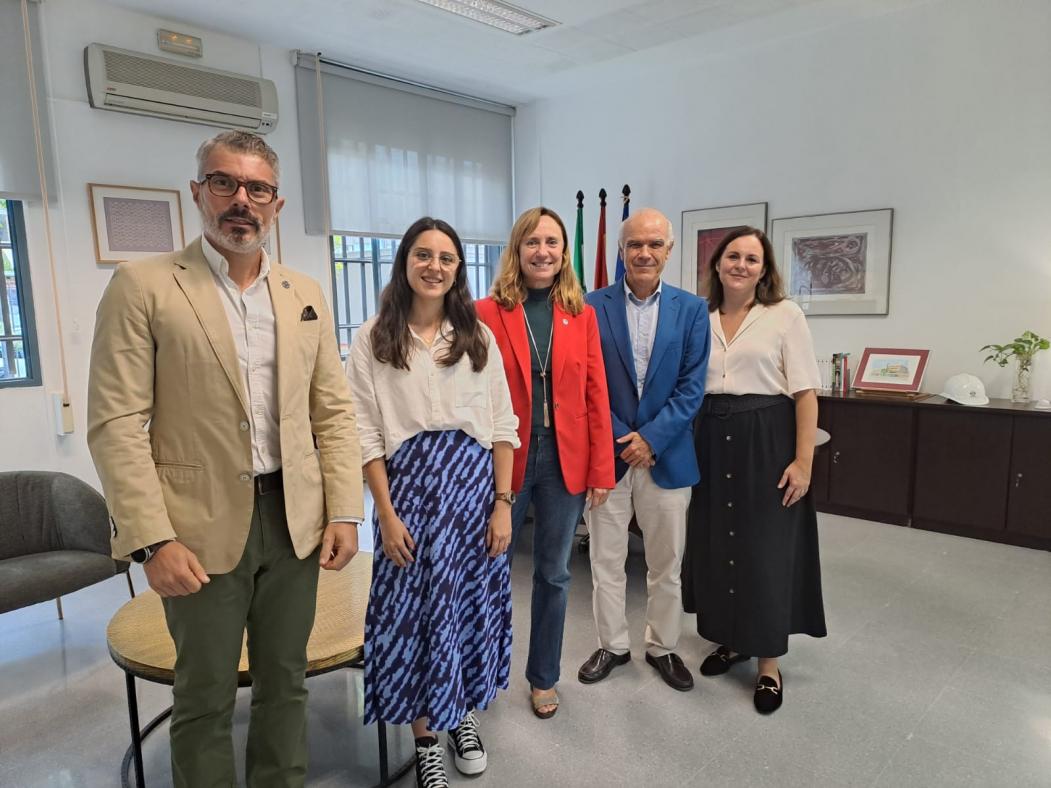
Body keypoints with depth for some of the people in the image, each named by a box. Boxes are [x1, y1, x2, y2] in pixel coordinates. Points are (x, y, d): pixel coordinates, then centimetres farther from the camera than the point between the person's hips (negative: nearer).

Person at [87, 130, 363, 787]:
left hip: (296, 521, 4)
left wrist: (344, 513, 0)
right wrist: (153, 540, -14)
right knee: (205, 698, 12)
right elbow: (116, 424, -9)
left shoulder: (306, 294, 8)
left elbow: (334, 412, 7)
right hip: (202, 529, -3)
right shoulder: (143, 286, -5)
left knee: (286, 684, 17)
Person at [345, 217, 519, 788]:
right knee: (414, 609, 5)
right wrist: (386, 513, -9)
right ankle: (425, 738, 26)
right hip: (409, 485, -2)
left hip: (474, 484, 2)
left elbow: (502, 426, 3)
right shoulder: (372, 338, -2)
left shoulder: (479, 336, 4)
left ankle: (463, 716, 36)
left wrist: (503, 502, -3)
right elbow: (367, 435, -5)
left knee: (471, 604, 12)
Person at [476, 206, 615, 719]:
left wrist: (601, 470, -1)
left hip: (565, 461, 2)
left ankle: (544, 677, 33)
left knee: (554, 574, 13)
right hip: (505, 459, -2)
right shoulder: (488, 312, -4)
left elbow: (596, 395, 2)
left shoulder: (581, 314, 4)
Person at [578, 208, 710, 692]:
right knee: (606, 560, 11)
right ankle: (612, 645, 30)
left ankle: (662, 647, 33)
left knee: (666, 562, 13)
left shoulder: (692, 309, 1)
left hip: (667, 455, 1)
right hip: (608, 452, 0)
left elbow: (692, 386, -3)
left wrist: (650, 437, -12)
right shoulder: (592, 306, -2)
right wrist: (622, 440, -10)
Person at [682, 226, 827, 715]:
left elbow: (806, 394, -6)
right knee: (716, 545, 12)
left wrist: (803, 461, -12)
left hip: (767, 442, -4)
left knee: (767, 550, 3)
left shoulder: (785, 316, -3)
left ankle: (769, 664, 19)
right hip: (713, 442, 4)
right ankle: (732, 639, 33)